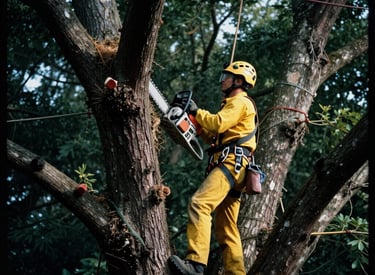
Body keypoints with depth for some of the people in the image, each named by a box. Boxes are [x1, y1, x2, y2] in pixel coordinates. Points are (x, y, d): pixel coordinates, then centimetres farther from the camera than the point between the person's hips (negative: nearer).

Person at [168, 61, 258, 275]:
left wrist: (197, 111, -1)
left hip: (232, 162, -11)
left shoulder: (240, 101, 1)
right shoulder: (234, 104, 33)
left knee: (199, 204, -28)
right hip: (230, 166, 11)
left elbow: (219, 123, -15)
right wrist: (195, 121, 19)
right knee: (226, 229, 8)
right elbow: (215, 137, 30)